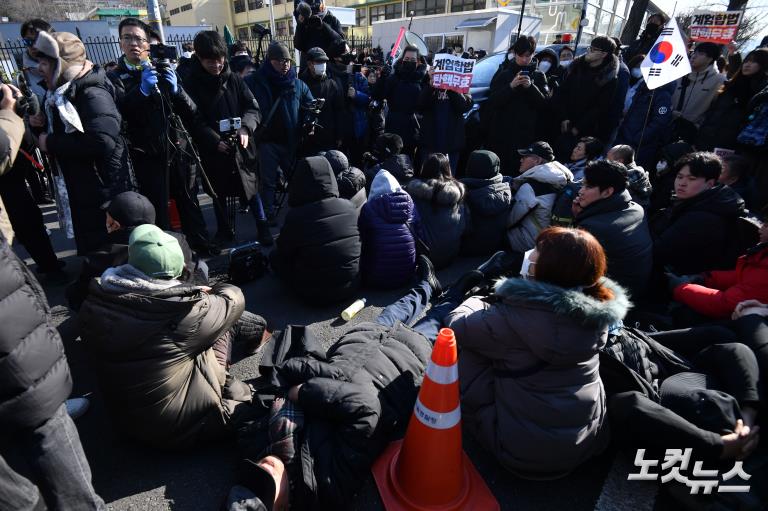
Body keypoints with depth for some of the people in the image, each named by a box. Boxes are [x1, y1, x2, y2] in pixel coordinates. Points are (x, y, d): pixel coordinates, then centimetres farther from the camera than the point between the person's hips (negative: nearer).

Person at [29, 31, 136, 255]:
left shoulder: (91, 93, -18)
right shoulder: (63, 91, 12)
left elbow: (103, 141, -33)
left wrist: (51, 143, -21)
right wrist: (44, 123, 4)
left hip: (105, 190, -10)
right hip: (82, 189, 10)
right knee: (89, 247, 21)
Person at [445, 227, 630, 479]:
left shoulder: (518, 318, -27)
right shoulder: (596, 310, -9)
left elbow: (457, 326, -12)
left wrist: (477, 302, 7)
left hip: (524, 454, -6)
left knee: (466, 355, 1)